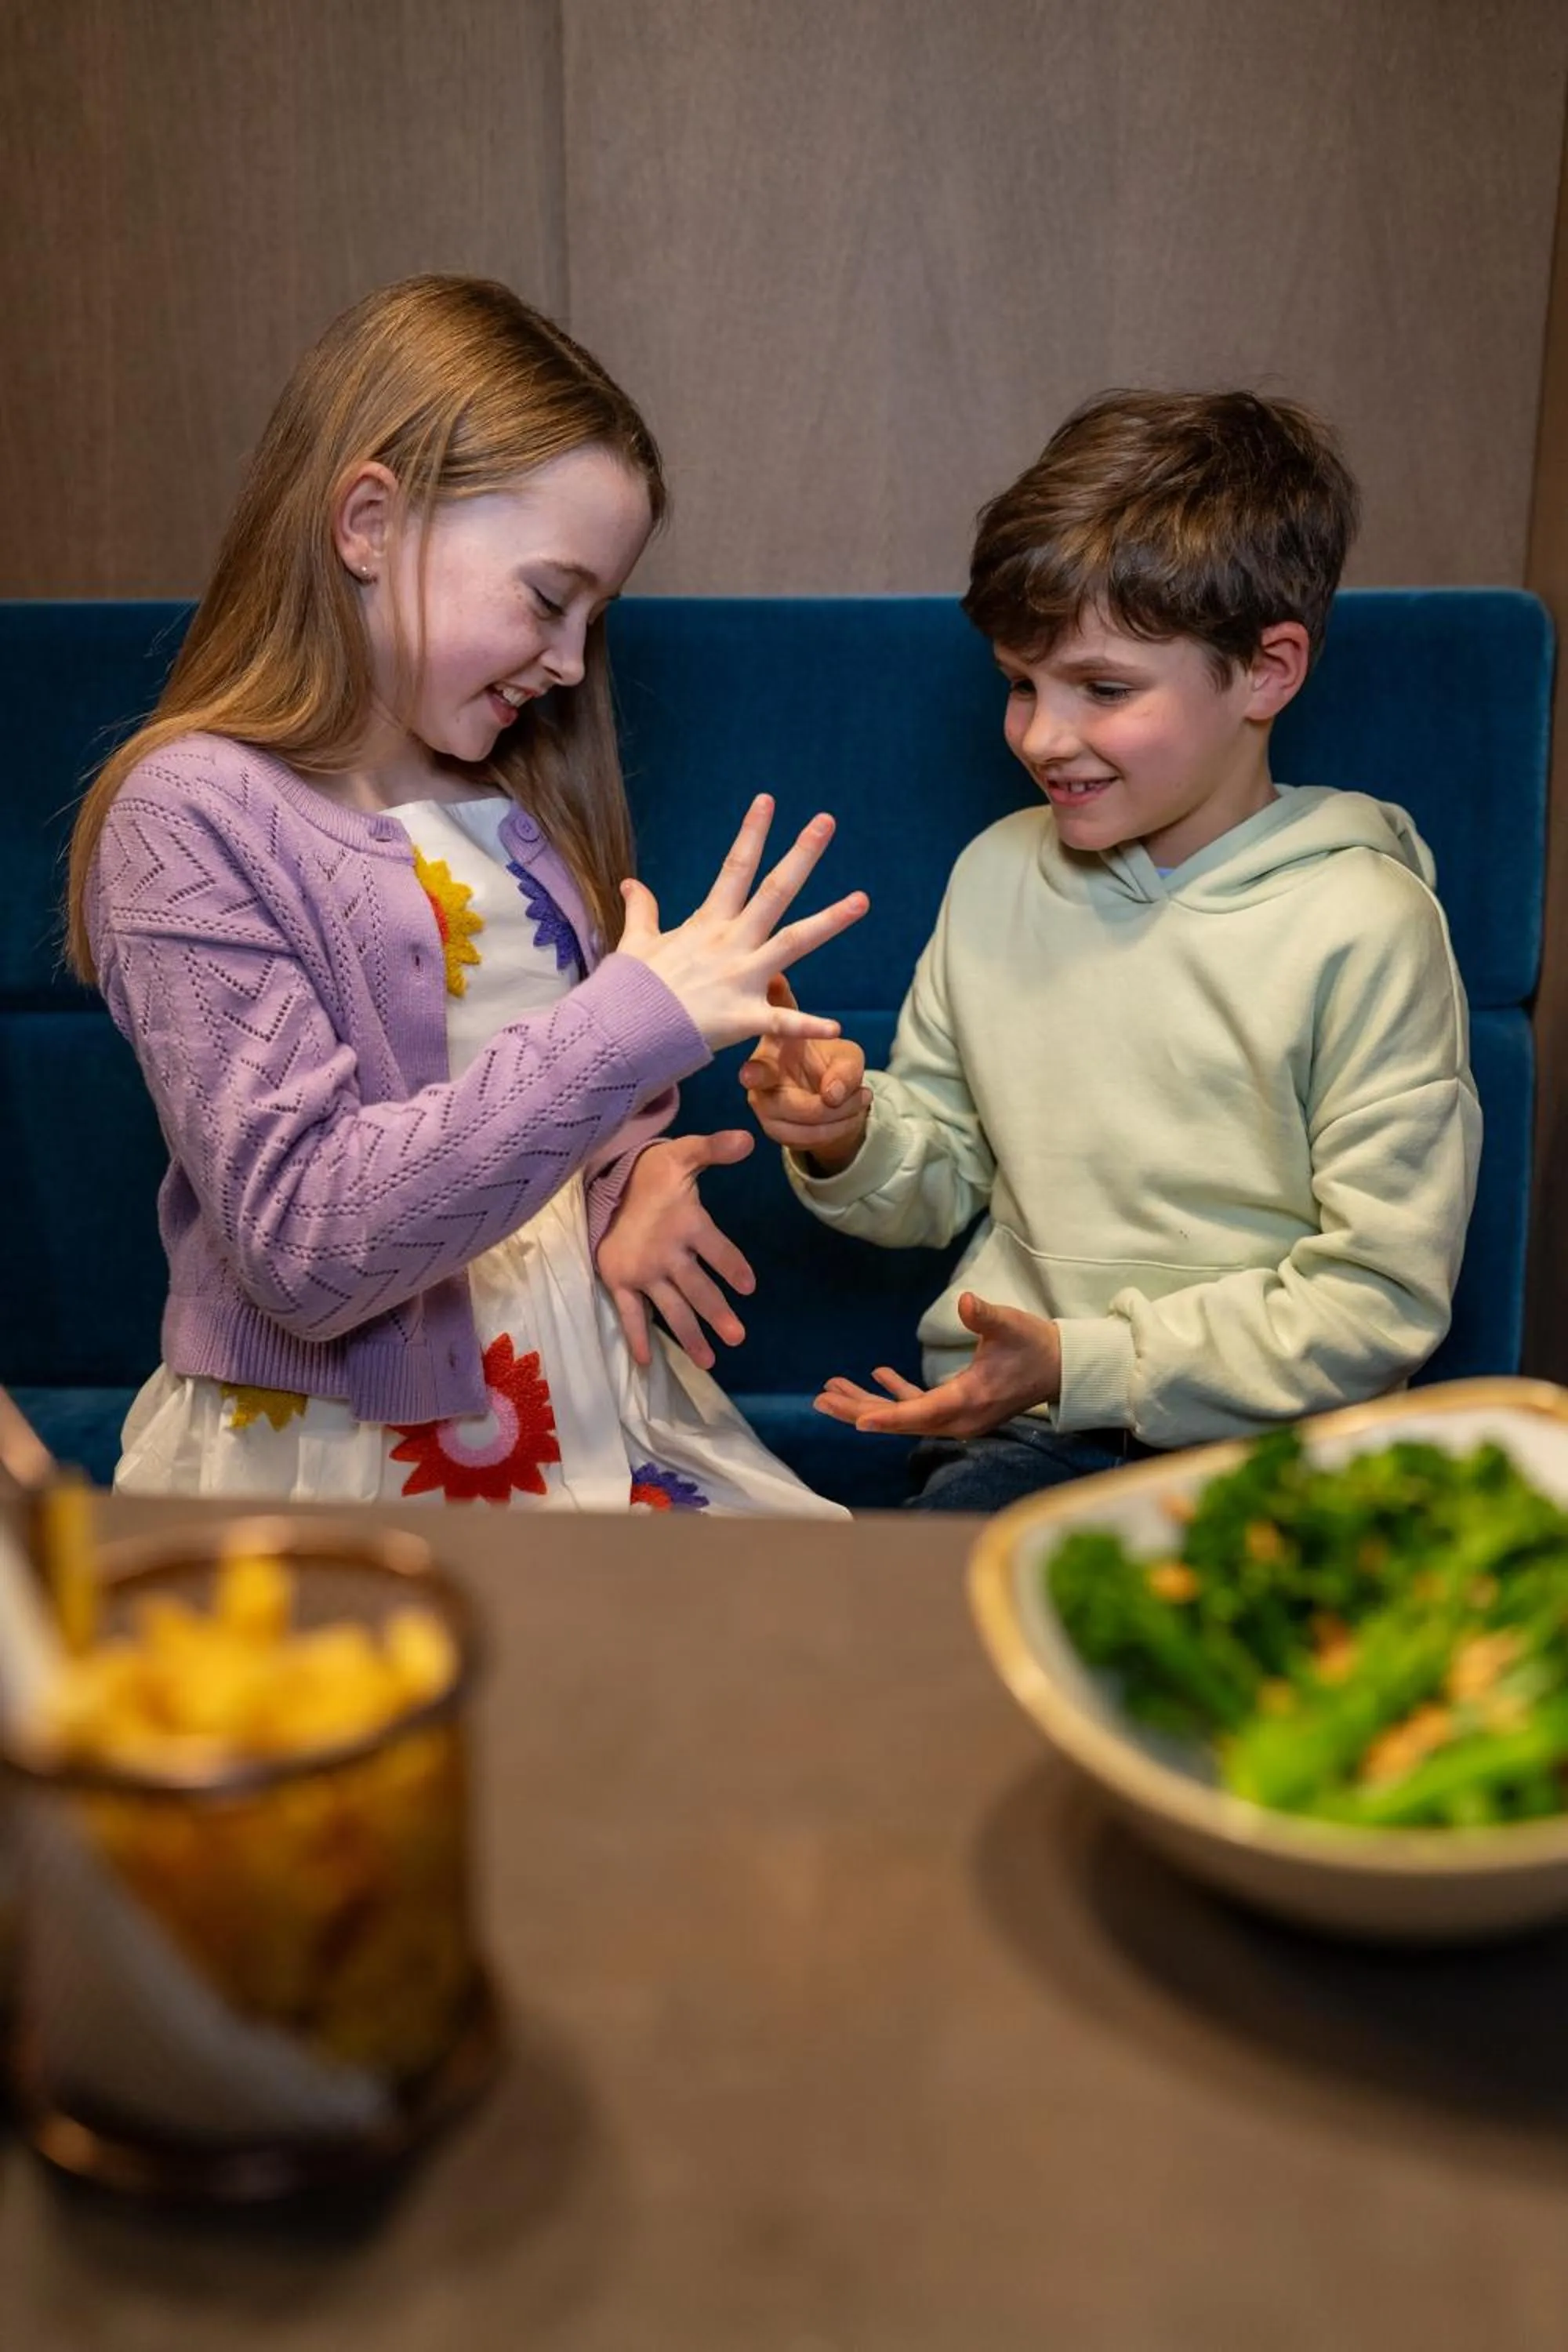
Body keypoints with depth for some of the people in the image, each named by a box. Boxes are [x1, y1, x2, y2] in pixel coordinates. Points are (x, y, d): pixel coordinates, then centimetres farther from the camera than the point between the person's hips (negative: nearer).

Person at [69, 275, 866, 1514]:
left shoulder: (510, 796, 10)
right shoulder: (188, 815, -11)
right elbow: (300, 1238, -20)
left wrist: (626, 1180, -1)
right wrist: (636, 1019, -25)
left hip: (604, 1406, 6)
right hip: (339, 1451, -6)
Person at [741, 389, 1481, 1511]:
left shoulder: (1364, 923, -9)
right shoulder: (997, 873, 7)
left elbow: (1380, 1299, -9)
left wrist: (1081, 1361, -15)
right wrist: (852, 1141, -8)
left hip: (1261, 1441, -2)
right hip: (1015, 1435, 3)